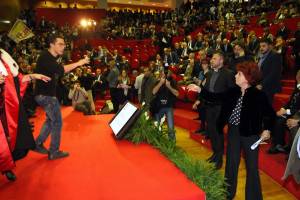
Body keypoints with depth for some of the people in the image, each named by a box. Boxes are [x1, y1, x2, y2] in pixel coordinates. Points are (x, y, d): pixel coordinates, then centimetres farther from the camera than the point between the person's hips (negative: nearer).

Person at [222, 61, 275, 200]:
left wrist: (267, 129, -13)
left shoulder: (259, 95, -15)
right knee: (231, 163, 16)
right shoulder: (233, 92, -3)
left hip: (250, 134, -4)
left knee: (252, 167, 10)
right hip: (233, 132, 5)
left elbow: (271, 114, -4)